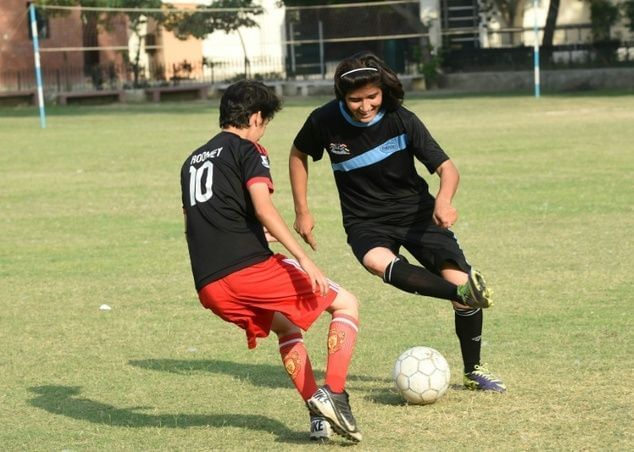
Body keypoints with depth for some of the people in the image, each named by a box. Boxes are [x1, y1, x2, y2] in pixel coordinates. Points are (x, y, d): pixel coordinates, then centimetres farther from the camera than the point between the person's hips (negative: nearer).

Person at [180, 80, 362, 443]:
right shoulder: (248, 151, 2)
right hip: (249, 269, -7)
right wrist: (303, 258, -19)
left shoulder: (192, 161, 24)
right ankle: (334, 395, -11)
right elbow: (264, 209, -14)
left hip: (209, 287, 7)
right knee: (347, 304, 7)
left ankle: (318, 416, 15)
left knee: (287, 327, 30)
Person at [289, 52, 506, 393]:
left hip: (416, 212, 0)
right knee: (379, 263, -37)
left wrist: (443, 200, -40)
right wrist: (302, 211, 7)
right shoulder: (325, 121, -12)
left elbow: (446, 167, -18)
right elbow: (298, 155, 9)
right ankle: (464, 293, -36)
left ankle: (474, 371, 11)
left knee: (461, 281, -9)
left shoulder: (401, 120, -16)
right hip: (366, 222, 0)